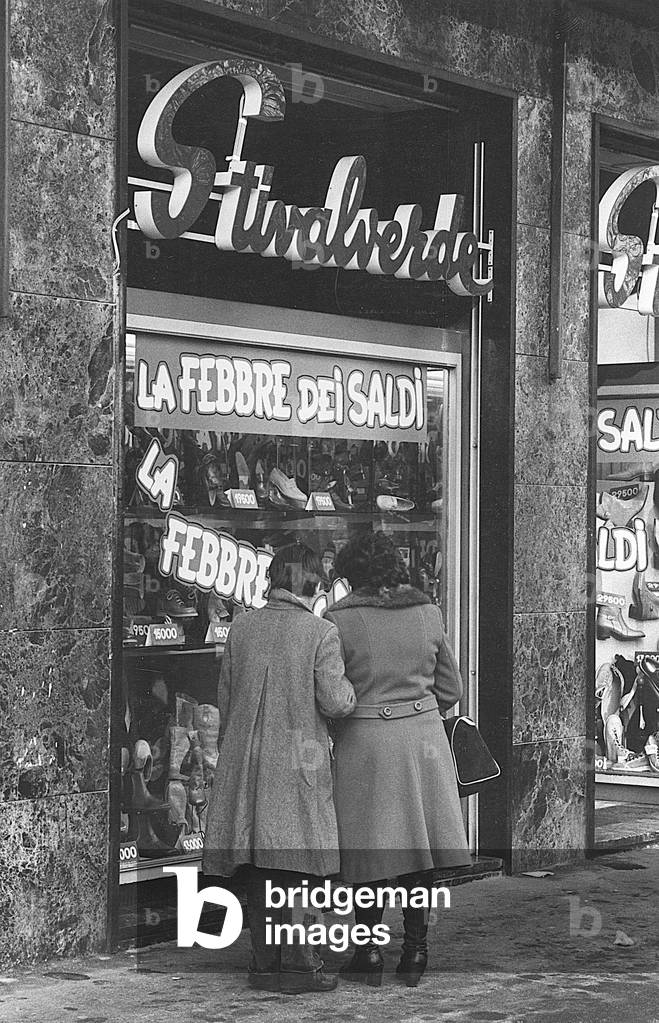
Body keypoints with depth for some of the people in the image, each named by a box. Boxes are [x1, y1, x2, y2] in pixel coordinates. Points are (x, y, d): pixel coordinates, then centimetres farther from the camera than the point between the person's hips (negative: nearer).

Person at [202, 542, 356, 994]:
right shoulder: (320, 632, -8)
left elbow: (225, 697, 10)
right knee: (297, 862, 1)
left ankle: (266, 961, 13)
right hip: (298, 761, -4)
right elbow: (334, 701, -11)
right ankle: (298, 962, 0)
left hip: (245, 760, 4)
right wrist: (350, 686, 10)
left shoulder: (242, 627, 5)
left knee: (259, 869, 8)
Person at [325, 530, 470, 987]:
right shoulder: (428, 612, 2)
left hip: (364, 742, -3)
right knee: (417, 845, 11)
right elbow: (451, 689, 8)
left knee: (368, 847, 6)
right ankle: (415, 952, 16)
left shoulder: (339, 620, -9)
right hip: (423, 737, 3)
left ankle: (369, 954, 12)